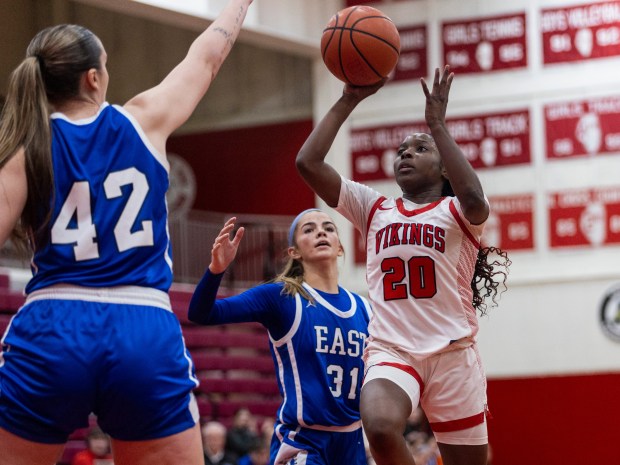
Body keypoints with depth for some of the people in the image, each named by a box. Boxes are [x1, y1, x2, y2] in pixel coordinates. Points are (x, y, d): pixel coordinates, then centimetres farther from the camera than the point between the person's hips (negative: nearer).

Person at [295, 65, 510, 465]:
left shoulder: (455, 212, 6)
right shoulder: (374, 208, 14)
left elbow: (473, 199, -21)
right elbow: (308, 163, 5)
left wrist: (437, 123, -16)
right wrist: (348, 102, 1)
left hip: (452, 352, -1)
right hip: (390, 351, 1)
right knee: (380, 428, -32)